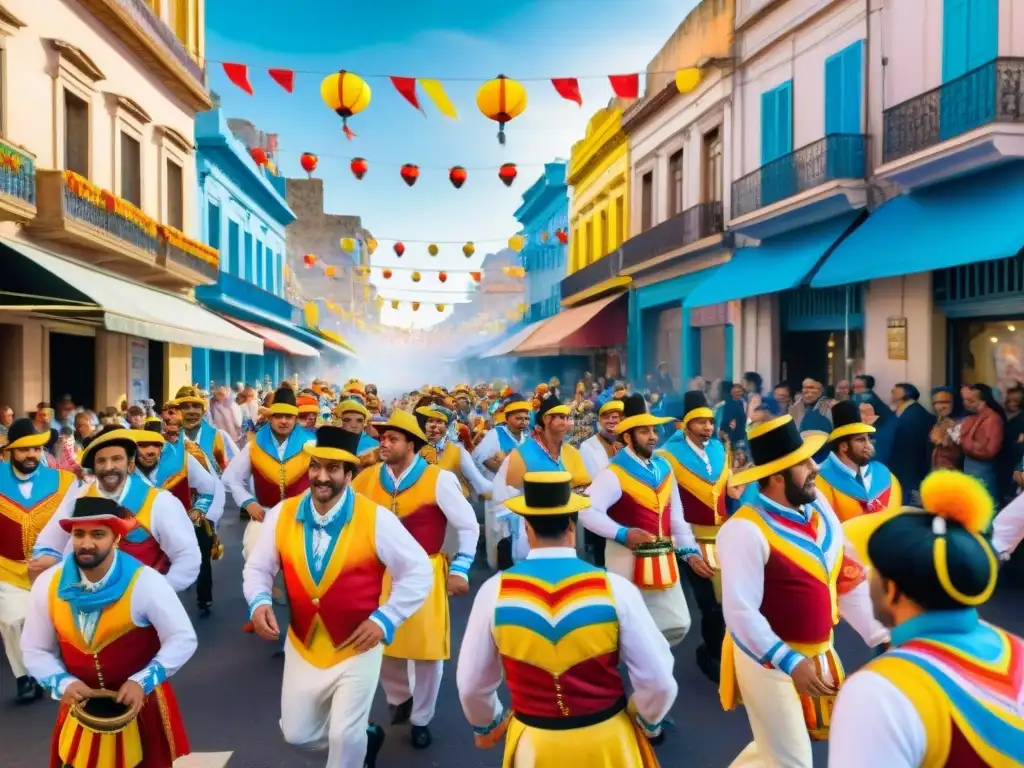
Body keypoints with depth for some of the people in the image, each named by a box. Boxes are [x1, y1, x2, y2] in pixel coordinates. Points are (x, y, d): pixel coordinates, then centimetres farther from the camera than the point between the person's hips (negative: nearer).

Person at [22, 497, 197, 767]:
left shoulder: (145, 582, -21)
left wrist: (142, 681, -25)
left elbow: (182, 640, -16)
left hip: (140, 701, -3)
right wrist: (64, 683, -14)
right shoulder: (48, 584, -8)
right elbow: (35, 650, 2)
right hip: (81, 706, 3)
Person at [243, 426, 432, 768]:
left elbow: (418, 573, -12)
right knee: (297, 734, 17)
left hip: (357, 648, -4)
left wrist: (384, 618, -18)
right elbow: (258, 567, 4)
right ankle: (363, 734, 43)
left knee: (344, 736, 8)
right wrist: (259, 601, -16)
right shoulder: (282, 514, -8)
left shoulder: (375, 518, -18)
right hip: (302, 647, 4)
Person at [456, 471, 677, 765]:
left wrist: (485, 724, 16)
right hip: (607, 738, 0)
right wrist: (649, 722, 10)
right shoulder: (615, 588, -19)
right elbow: (658, 681, -13)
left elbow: (471, 684, -5)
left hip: (533, 741, 0)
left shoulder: (495, 591, -16)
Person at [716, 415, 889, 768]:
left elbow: (848, 578, 3)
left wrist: (882, 636, 2)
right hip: (768, 658, -7)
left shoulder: (817, 503, -4)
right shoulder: (746, 530, -26)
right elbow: (740, 612, -28)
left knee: (817, 731, 25)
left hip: (818, 653, 7)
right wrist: (790, 663, -30)